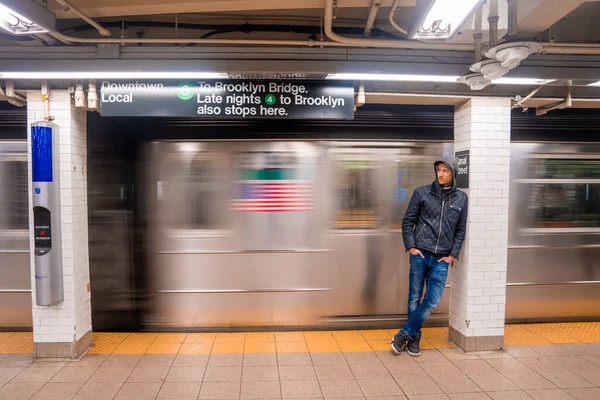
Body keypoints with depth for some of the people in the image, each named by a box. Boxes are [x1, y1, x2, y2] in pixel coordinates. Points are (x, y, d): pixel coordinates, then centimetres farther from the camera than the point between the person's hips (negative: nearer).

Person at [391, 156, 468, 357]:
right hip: (420, 254, -2)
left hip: (441, 259, 2)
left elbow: (460, 230, 11)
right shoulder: (422, 193, 0)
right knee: (414, 297, 5)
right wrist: (411, 247, -5)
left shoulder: (461, 198, 7)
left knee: (432, 301, -2)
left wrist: (452, 255, 3)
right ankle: (414, 337, 22)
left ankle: (404, 334, 12)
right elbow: (407, 221, 3)